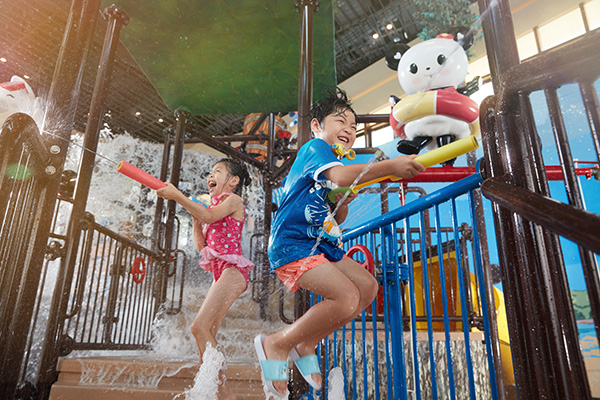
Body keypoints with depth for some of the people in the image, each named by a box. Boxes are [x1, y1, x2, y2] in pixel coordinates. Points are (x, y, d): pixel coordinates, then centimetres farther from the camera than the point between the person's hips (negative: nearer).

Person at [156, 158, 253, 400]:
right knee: (208, 333, 4)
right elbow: (201, 245, 20)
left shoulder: (233, 200, 3)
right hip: (220, 272, 9)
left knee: (200, 327, -18)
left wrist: (177, 195, -16)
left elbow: (209, 216, -18)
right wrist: (195, 218, 11)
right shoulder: (215, 207, 26)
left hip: (232, 269, -9)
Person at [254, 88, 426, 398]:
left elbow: (337, 220, 22)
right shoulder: (314, 147, -3)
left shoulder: (335, 164, 24)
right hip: (292, 244, -10)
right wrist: (390, 166, -27)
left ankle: (305, 345, 12)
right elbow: (341, 176, -27)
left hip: (321, 246, 10)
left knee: (368, 286, 2)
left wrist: (344, 201, 2)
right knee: (346, 298, -23)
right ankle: (277, 345, -4)